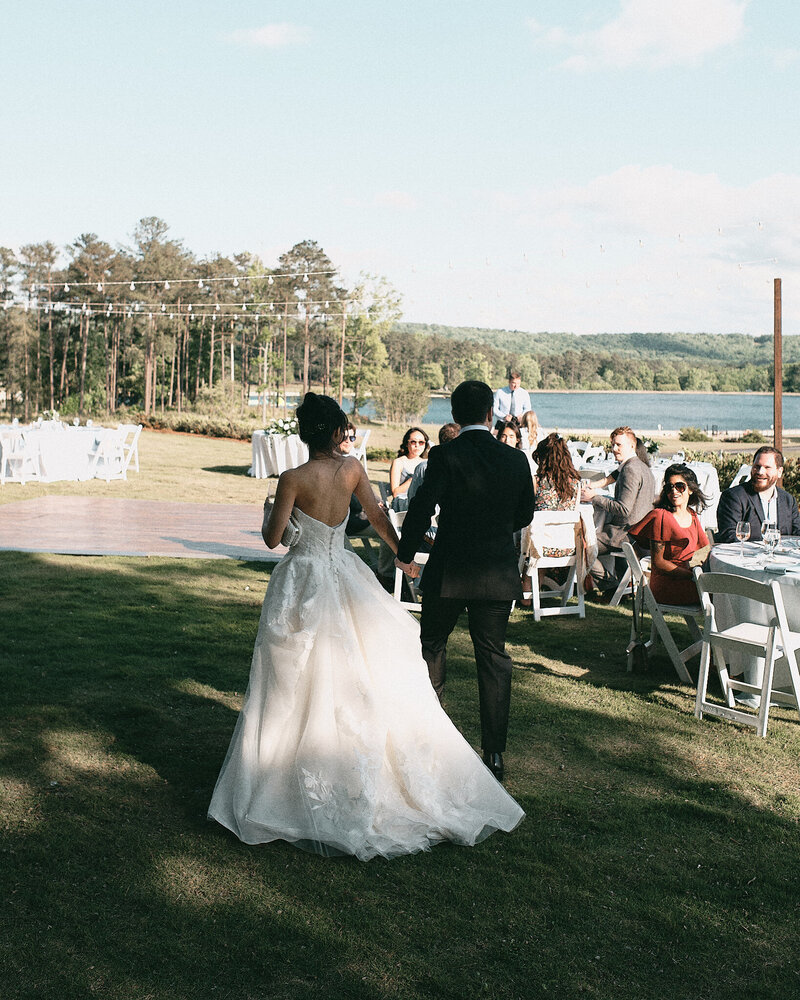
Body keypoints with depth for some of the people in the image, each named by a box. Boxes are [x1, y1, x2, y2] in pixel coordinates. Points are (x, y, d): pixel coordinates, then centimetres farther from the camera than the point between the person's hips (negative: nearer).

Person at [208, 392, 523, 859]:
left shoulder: (293, 479, -15)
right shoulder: (353, 468, -4)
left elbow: (273, 538, -10)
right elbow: (378, 515, 6)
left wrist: (269, 511, 12)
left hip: (303, 584, -4)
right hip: (345, 579, 4)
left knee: (302, 687, 6)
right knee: (367, 680, 14)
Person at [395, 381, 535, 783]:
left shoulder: (445, 455, -12)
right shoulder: (516, 459, -1)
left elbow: (421, 508, -17)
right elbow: (525, 514, 10)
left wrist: (405, 553, -1)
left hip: (448, 572, -2)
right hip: (498, 575, 2)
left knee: (432, 644, 19)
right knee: (493, 659, 8)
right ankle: (494, 755, 8)